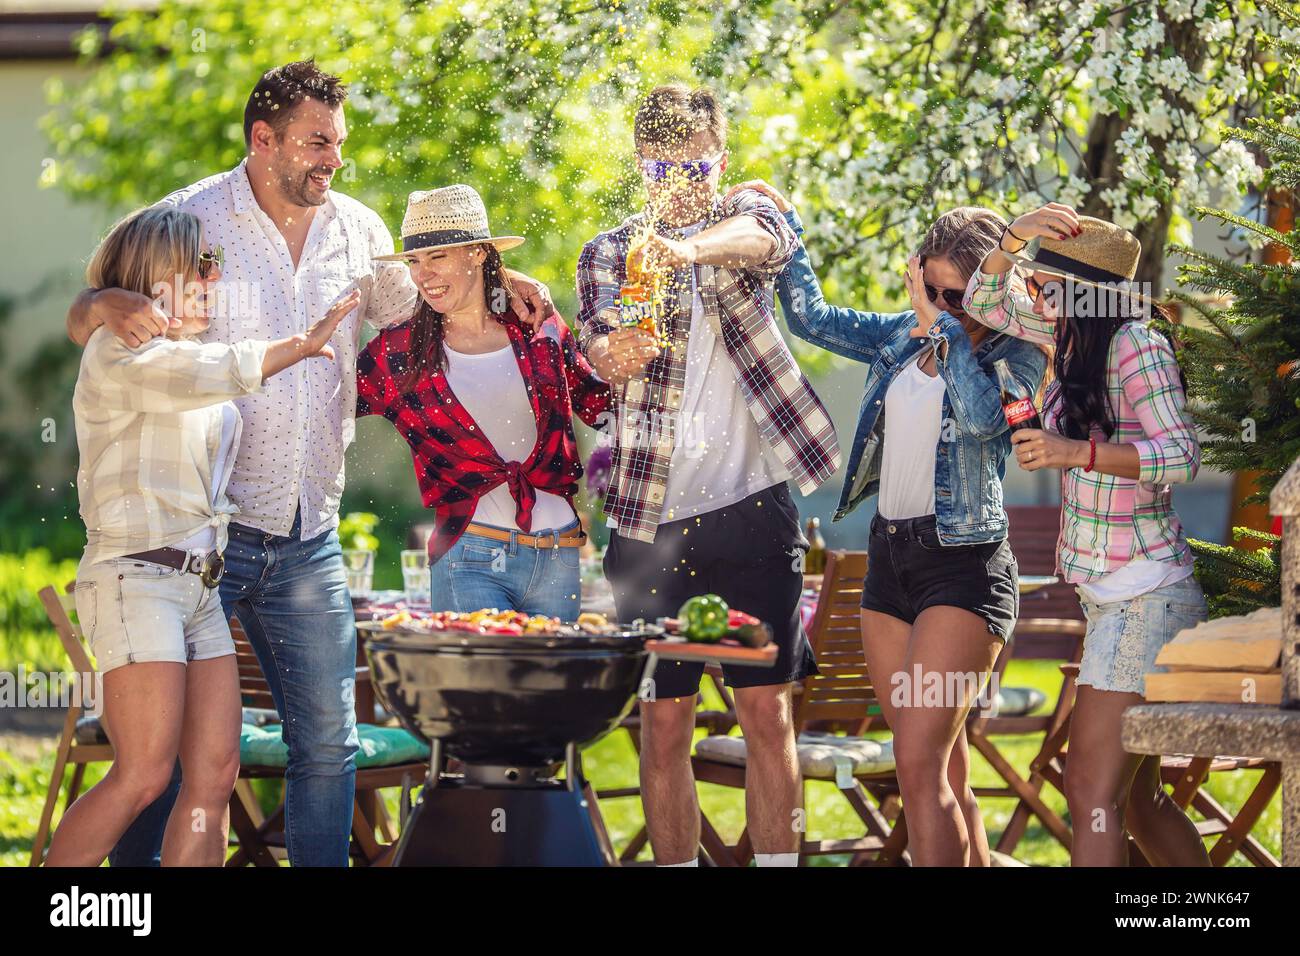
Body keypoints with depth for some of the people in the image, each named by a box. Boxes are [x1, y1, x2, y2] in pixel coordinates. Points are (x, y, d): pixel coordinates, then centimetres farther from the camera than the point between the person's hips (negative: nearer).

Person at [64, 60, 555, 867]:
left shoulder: (359, 231, 9)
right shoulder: (192, 219, -5)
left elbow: (413, 307, 26)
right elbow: (82, 321, -3)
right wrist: (112, 305, -28)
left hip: (308, 539, 4)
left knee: (328, 744, 5)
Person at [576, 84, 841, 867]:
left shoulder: (746, 216, 8)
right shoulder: (610, 252, 11)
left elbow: (766, 238, -18)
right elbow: (597, 347, -8)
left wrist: (694, 248, -40)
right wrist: (617, 354, -33)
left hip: (753, 508, -1)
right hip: (653, 517, 1)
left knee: (768, 712, 0)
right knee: (665, 722, 1)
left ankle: (779, 862, 4)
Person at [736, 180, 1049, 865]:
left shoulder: (1013, 354, -7)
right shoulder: (902, 336, 11)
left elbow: (984, 414, -26)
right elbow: (812, 317, 19)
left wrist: (946, 323, -19)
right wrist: (783, 220, 14)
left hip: (963, 561, -7)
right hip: (889, 554, 7)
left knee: (918, 760, -18)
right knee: (942, 771, 9)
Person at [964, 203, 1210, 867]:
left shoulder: (1137, 345, -14)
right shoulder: (1078, 335, 10)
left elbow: (1181, 457, -21)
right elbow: (985, 302, 18)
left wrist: (1078, 452, -27)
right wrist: (1015, 239, 1)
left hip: (1144, 599, -10)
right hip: (1110, 597, 10)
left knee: (1092, 794, -14)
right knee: (1136, 800, 14)